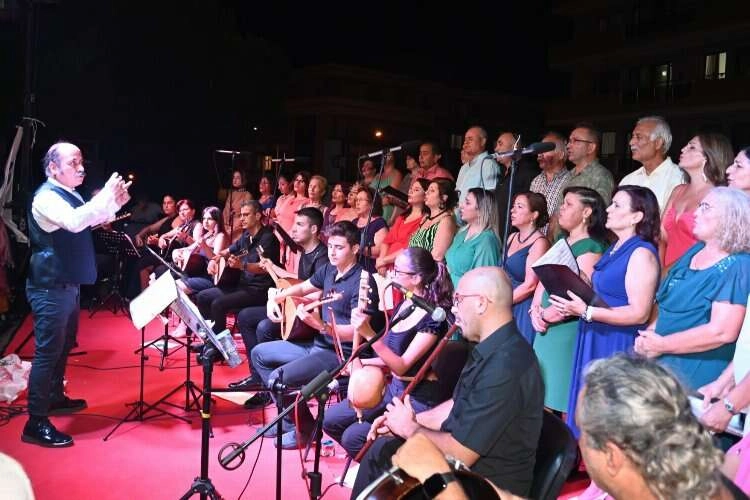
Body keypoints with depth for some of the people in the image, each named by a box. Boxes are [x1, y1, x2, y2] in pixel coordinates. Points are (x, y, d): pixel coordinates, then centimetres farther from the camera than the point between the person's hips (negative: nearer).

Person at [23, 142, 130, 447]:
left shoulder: (69, 194, 12)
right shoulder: (46, 196, -18)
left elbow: (93, 220, 22)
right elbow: (75, 222, -34)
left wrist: (115, 202, 5)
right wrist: (106, 194, -31)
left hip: (68, 283, 10)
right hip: (50, 287, -10)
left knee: (64, 345, 21)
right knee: (47, 351, -8)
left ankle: (56, 398, 36)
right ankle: (36, 424, -4)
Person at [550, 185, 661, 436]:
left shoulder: (641, 253, -14)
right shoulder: (614, 249, 14)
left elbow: (639, 313, -21)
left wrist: (586, 312, -23)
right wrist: (574, 305, 6)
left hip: (617, 347, -9)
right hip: (594, 342, 9)